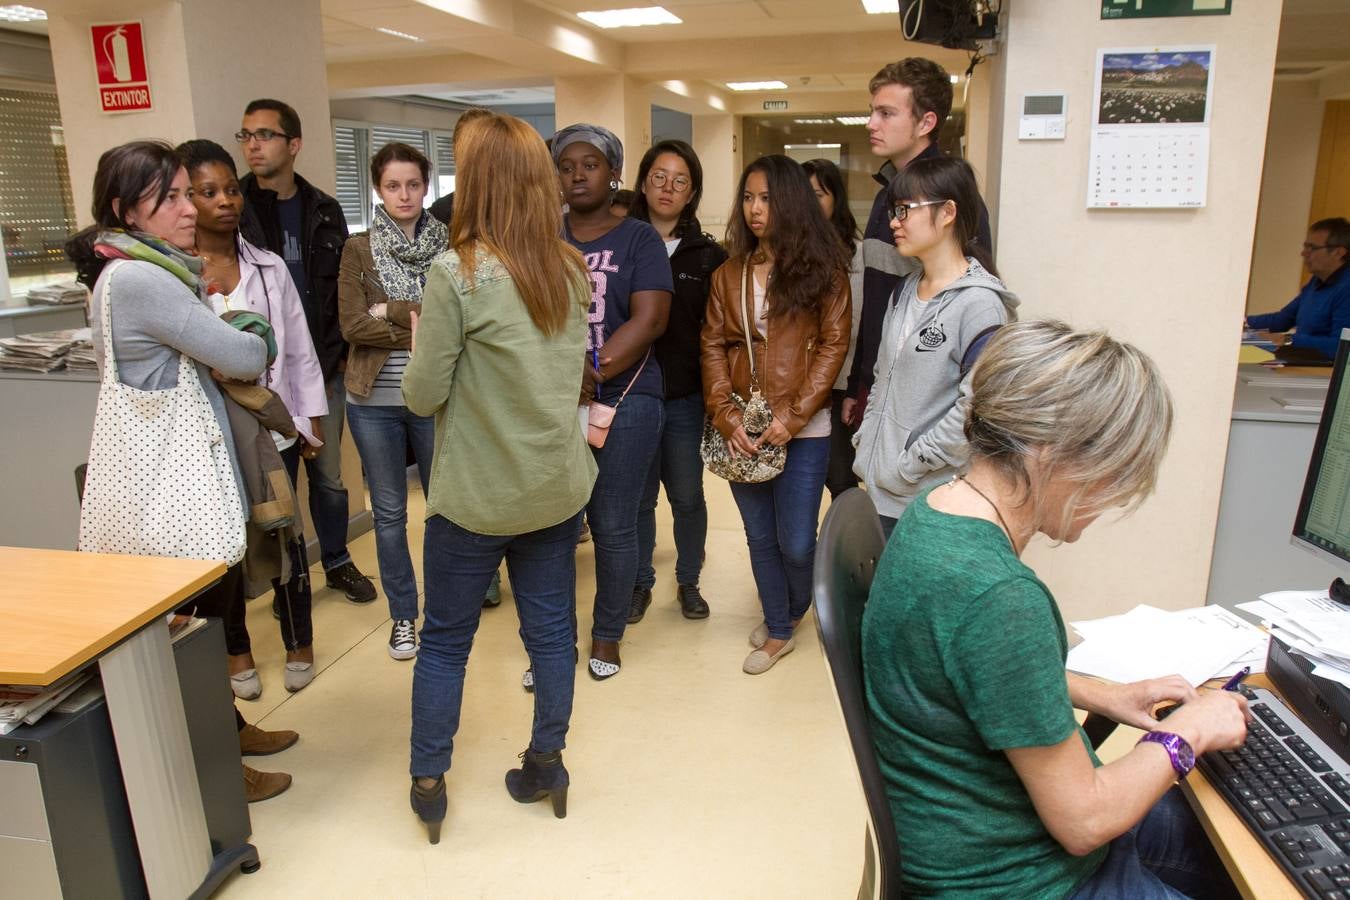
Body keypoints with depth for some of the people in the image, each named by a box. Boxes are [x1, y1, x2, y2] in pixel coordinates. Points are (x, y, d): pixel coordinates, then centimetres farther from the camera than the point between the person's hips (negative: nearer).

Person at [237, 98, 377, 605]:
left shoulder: (324, 211, 7)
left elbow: (342, 290, 9)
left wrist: (340, 355, 1)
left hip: (324, 370, 2)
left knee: (328, 476, 13)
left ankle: (337, 562, 30)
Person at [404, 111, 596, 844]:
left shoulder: (457, 273, -17)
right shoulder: (570, 270, 1)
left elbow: (422, 396, -12)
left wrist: (421, 342, 5)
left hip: (475, 496, -4)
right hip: (557, 487, 5)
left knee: (443, 640, 13)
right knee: (551, 631, 15)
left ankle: (428, 783, 27)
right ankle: (545, 765, 30)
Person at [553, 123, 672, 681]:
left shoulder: (639, 239, 4)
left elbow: (649, 320, -8)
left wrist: (593, 373, -16)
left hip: (625, 401, -2)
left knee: (613, 527, 5)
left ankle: (607, 636, 23)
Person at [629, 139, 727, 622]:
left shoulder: (709, 256, 2)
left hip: (686, 398, 0)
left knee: (687, 496, 12)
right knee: (637, 497, 11)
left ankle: (689, 581, 31)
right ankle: (640, 583, 29)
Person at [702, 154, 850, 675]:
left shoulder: (822, 269, -2)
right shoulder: (729, 275, 8)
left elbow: (833, 344, -6)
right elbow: (713, 346, 3)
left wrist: (792, 417, -14)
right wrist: (727, 418, -9)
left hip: (803, 429, -3)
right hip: (743, 430, 3)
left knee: (796, 542, 1)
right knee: (760, 537, 13)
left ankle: (796, 610, 34)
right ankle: (778, 629, 33)